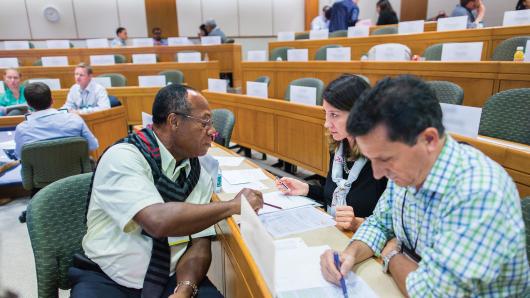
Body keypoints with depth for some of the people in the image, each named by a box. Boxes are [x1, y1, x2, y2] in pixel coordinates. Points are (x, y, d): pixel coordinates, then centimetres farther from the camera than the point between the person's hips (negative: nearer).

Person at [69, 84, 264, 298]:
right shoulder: (123, 158, -18)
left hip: (170, 280, 3)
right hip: (106, 280, -3)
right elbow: (159, 221, -31)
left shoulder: (199, 175, -2)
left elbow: (199, 245, -2)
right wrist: (234, 206, -24)